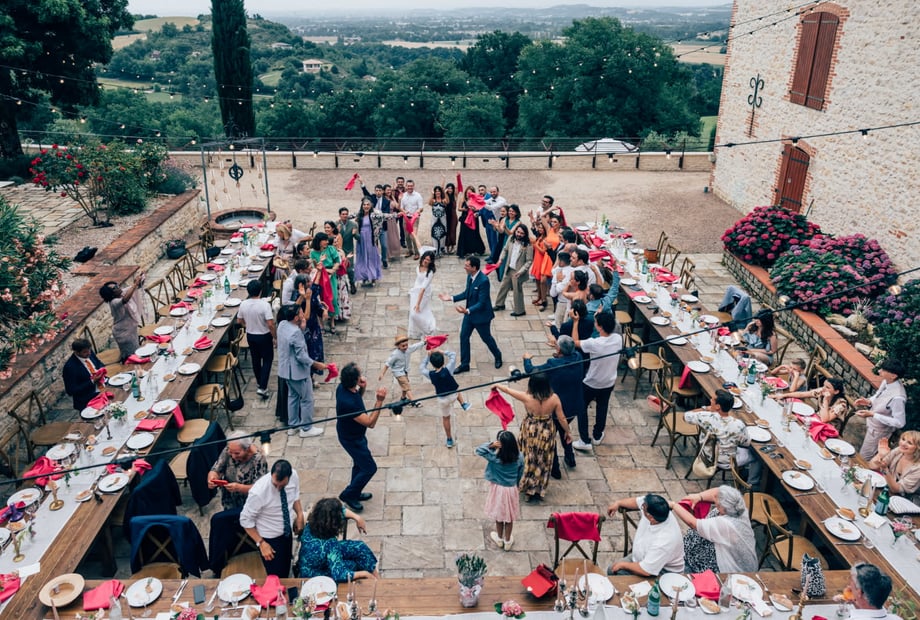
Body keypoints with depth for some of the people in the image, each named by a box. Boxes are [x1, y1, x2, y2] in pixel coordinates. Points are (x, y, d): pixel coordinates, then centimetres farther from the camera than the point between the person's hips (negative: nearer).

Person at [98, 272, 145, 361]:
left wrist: (141, 280, -27)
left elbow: (138, 286, -3)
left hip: (131, 329, 8)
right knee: (130, 357, 4)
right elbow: (125, 300, -48)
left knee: (135, 353, 21)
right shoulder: (114, 303, -27)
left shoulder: (124, 293, -5)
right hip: (123, 332, -8)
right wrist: (135, 283, -47)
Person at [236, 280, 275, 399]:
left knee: (255, 359, 22)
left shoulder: (243, 304, -9)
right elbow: (270, 324, -25)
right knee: (267, 360, 9)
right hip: (264, 336, -5)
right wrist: (274, 337, -11)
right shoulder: (265, 304, -25)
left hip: (250, 335, 5)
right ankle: (262, 387, 1)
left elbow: (239, 321, 4)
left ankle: (259, 382, 39)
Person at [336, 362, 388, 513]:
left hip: (353, 434, 9)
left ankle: (355, 493, 46)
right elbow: (370, 423, -32)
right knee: (369, 468, 7)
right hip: (352, 439, -9)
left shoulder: (343, 387, -14)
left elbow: (357, 399, 9)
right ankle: (348, 495, 23)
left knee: (359, 464, 26)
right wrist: (379, 401, -38)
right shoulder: (348, 402, -40)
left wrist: (362, 389, -12)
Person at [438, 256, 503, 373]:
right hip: (469, 313, 7)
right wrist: (451, 298, 5)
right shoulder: (469, 276, -5)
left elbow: (481, 303, -28)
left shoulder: (483, 281, -30)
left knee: (486, 338, 13)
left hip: (481, 315, -7)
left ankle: (498, 356, 42)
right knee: (463, 337, 9)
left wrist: (467, 311, -41)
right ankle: (464, 364, 22)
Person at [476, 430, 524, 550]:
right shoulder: (519, 457, -17)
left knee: (499, 515, 22)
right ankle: (507, 541, 38)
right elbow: (520, 474, -2)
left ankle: (500, 539, 42)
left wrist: (491, 445, -31)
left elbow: (478, 450, -20)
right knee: (509, 516, 21)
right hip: (512, 489, 2)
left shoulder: (495, 457, -28)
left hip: (498, 489, -2)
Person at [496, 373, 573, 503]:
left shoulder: (527, 398, -25)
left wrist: (497, 385, 11)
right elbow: (562, 418, -10)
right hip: (546, 433, 1)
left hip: (530, 432, -1)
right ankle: (538, 491, 31)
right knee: (542, 462, 19)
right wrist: (567, 432, 8)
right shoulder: (554, 398, -21)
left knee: (529, 460, 21)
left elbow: (508, 390, -8)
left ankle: (528, 488, 40)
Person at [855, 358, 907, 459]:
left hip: (878, 432, -7)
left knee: (863, 459, 13)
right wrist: (868, 401, -11)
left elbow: (899, 422, -30)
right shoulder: (887, 382, -14)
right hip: (872, 424, 7)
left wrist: (872, 415, -32)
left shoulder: (897, 397, -38)